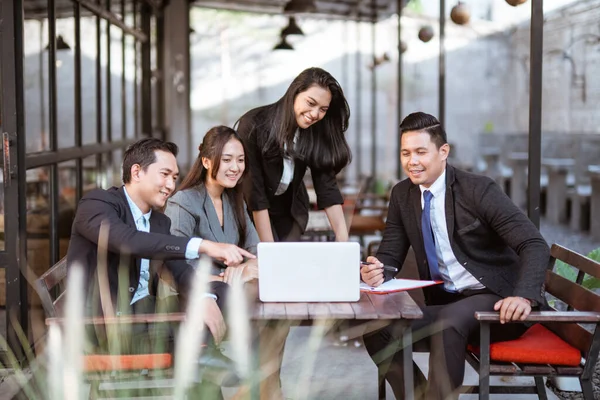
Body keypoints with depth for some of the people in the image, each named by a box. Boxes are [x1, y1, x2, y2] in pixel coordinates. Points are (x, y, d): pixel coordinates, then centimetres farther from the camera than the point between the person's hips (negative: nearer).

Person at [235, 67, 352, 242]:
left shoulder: (317, 132, -14)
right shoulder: (254, 125, -26)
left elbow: (327, 185, -17)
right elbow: (254, 189, -27)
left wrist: (343, 239, -27)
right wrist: (269, 247, -29)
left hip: (291, 212, 4)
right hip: (252, 212, -4)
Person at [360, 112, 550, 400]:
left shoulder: (478, 190, -13)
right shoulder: (402, 195, 4)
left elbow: (535, 245, -18)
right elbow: (390, 254, 7)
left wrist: (525, 297, -35)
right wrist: (378, 271, -18)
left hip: (495, 301, -6)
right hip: (445, 304, 6)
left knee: (448, 323, -35)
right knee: (378, 329, -14)